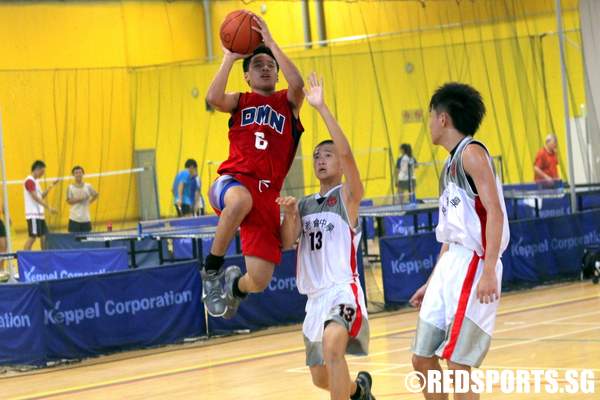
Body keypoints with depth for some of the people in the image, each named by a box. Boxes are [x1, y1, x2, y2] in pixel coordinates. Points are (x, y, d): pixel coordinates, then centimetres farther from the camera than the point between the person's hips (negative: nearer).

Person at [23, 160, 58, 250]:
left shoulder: (35, 181, 17)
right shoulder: (30, 181, -13)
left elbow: (41, 196, 21)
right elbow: (35, 198, -20)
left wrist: (51, 186, 14)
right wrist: (48, 207, -23)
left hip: (39, 214, 10)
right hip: (33, 215, -10)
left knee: (44, 236, 9)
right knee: (32, 237, -11)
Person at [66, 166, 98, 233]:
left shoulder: (88, 186, 3)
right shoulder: (70, 187, -2)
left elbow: (95, 195, 16)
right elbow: (69, 201, -10)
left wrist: (89, 202, 5)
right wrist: (78, 199, -22)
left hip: (86, 218, 3)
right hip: (74, 218, -2)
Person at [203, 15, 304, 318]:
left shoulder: (288, 102, 16)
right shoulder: (240, 101, 15)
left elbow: (297, 84, -8)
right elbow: (213, 98, -8)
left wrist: (270, 42, -6)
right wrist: (230, 57, -1)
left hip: (266, 194, 2)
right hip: (233, 181, -2)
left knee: (259, 282, -7)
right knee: (241, 200, -43)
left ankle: (235, 286, 34)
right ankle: (212, 270, -20)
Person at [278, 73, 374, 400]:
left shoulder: (348, 196, -1)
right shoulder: (304, 204, 16)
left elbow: (347, 153, -19)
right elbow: (287, 242, 4)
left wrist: (321, 107, -22)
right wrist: (290, 215, -15)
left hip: (343, 290, -7)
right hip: (315, 296, 7)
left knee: (332, 346, -36)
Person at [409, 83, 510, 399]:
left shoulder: (471, 152, -8)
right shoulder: (451, 165, 21)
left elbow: (495, 212, -17)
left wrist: (489, 272, -25)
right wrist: (431, 283, 25)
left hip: (473, 263, -10)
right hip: (449, 265, 10)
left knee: (457, 363, -12)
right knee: (422, 359, 8)